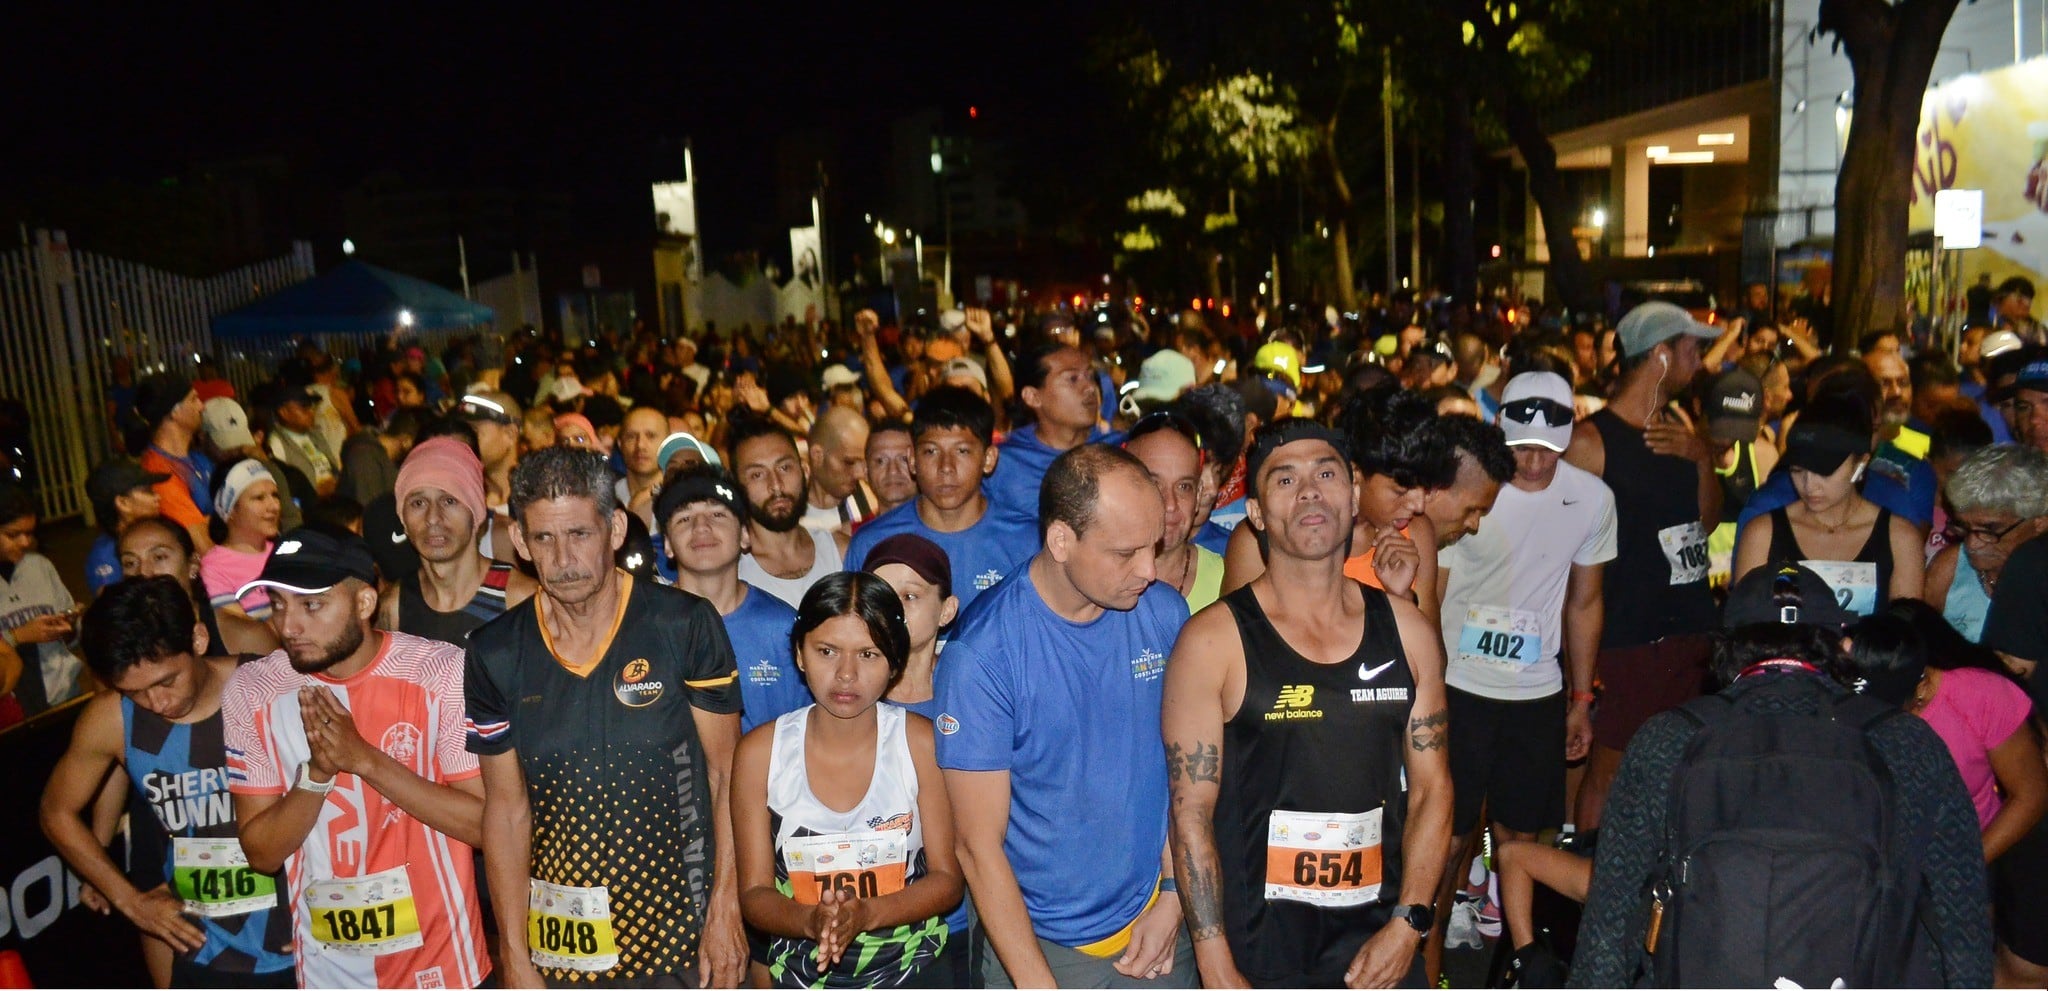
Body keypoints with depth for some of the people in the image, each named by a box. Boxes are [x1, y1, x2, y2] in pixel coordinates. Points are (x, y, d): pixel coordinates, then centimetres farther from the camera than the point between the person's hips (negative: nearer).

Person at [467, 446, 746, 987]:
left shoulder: (685, 625, -10)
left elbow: (726, 775, -6)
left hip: (679, 925, -2)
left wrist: (725, 909, -10)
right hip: (558, 940, 2)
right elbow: (507, 807, 2)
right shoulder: (493, 654, -3)